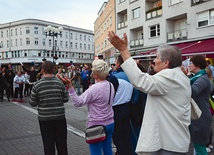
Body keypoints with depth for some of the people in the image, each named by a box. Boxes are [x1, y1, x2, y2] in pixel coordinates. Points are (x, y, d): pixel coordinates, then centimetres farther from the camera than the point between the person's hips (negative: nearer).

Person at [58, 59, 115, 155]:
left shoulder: (94, 89, -22)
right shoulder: (110, 85, 3)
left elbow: (77, 102, -22)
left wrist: (70, 87, -27)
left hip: (97, 125, -8)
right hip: (110, 123, 8)